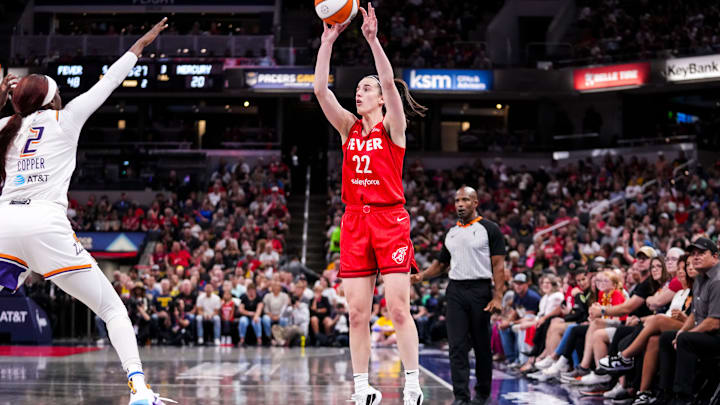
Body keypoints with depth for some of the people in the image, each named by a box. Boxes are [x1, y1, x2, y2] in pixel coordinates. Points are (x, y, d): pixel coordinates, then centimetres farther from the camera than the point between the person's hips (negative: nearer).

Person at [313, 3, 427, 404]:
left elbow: (389, 82, -15)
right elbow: (320, 89, 2)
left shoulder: (392, 126, 1)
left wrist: (373, 38, -19)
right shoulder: (349, 127, 12)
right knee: (357, 314, 3)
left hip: (389, 220, -4)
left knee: (398, 309, -7)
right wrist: (328, 41, -3)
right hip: (355, 221, 4)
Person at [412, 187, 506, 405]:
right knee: (457, 345, -5)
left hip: (480, 290, -4)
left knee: (481, 344, 4)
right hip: (455, 290, 4)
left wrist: (498, 297, -14)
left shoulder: (489, 229, -1)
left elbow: (498, 265, -5)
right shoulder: (451, 233, 15)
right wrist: (421, 276, 4)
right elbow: (441, 263, 23)